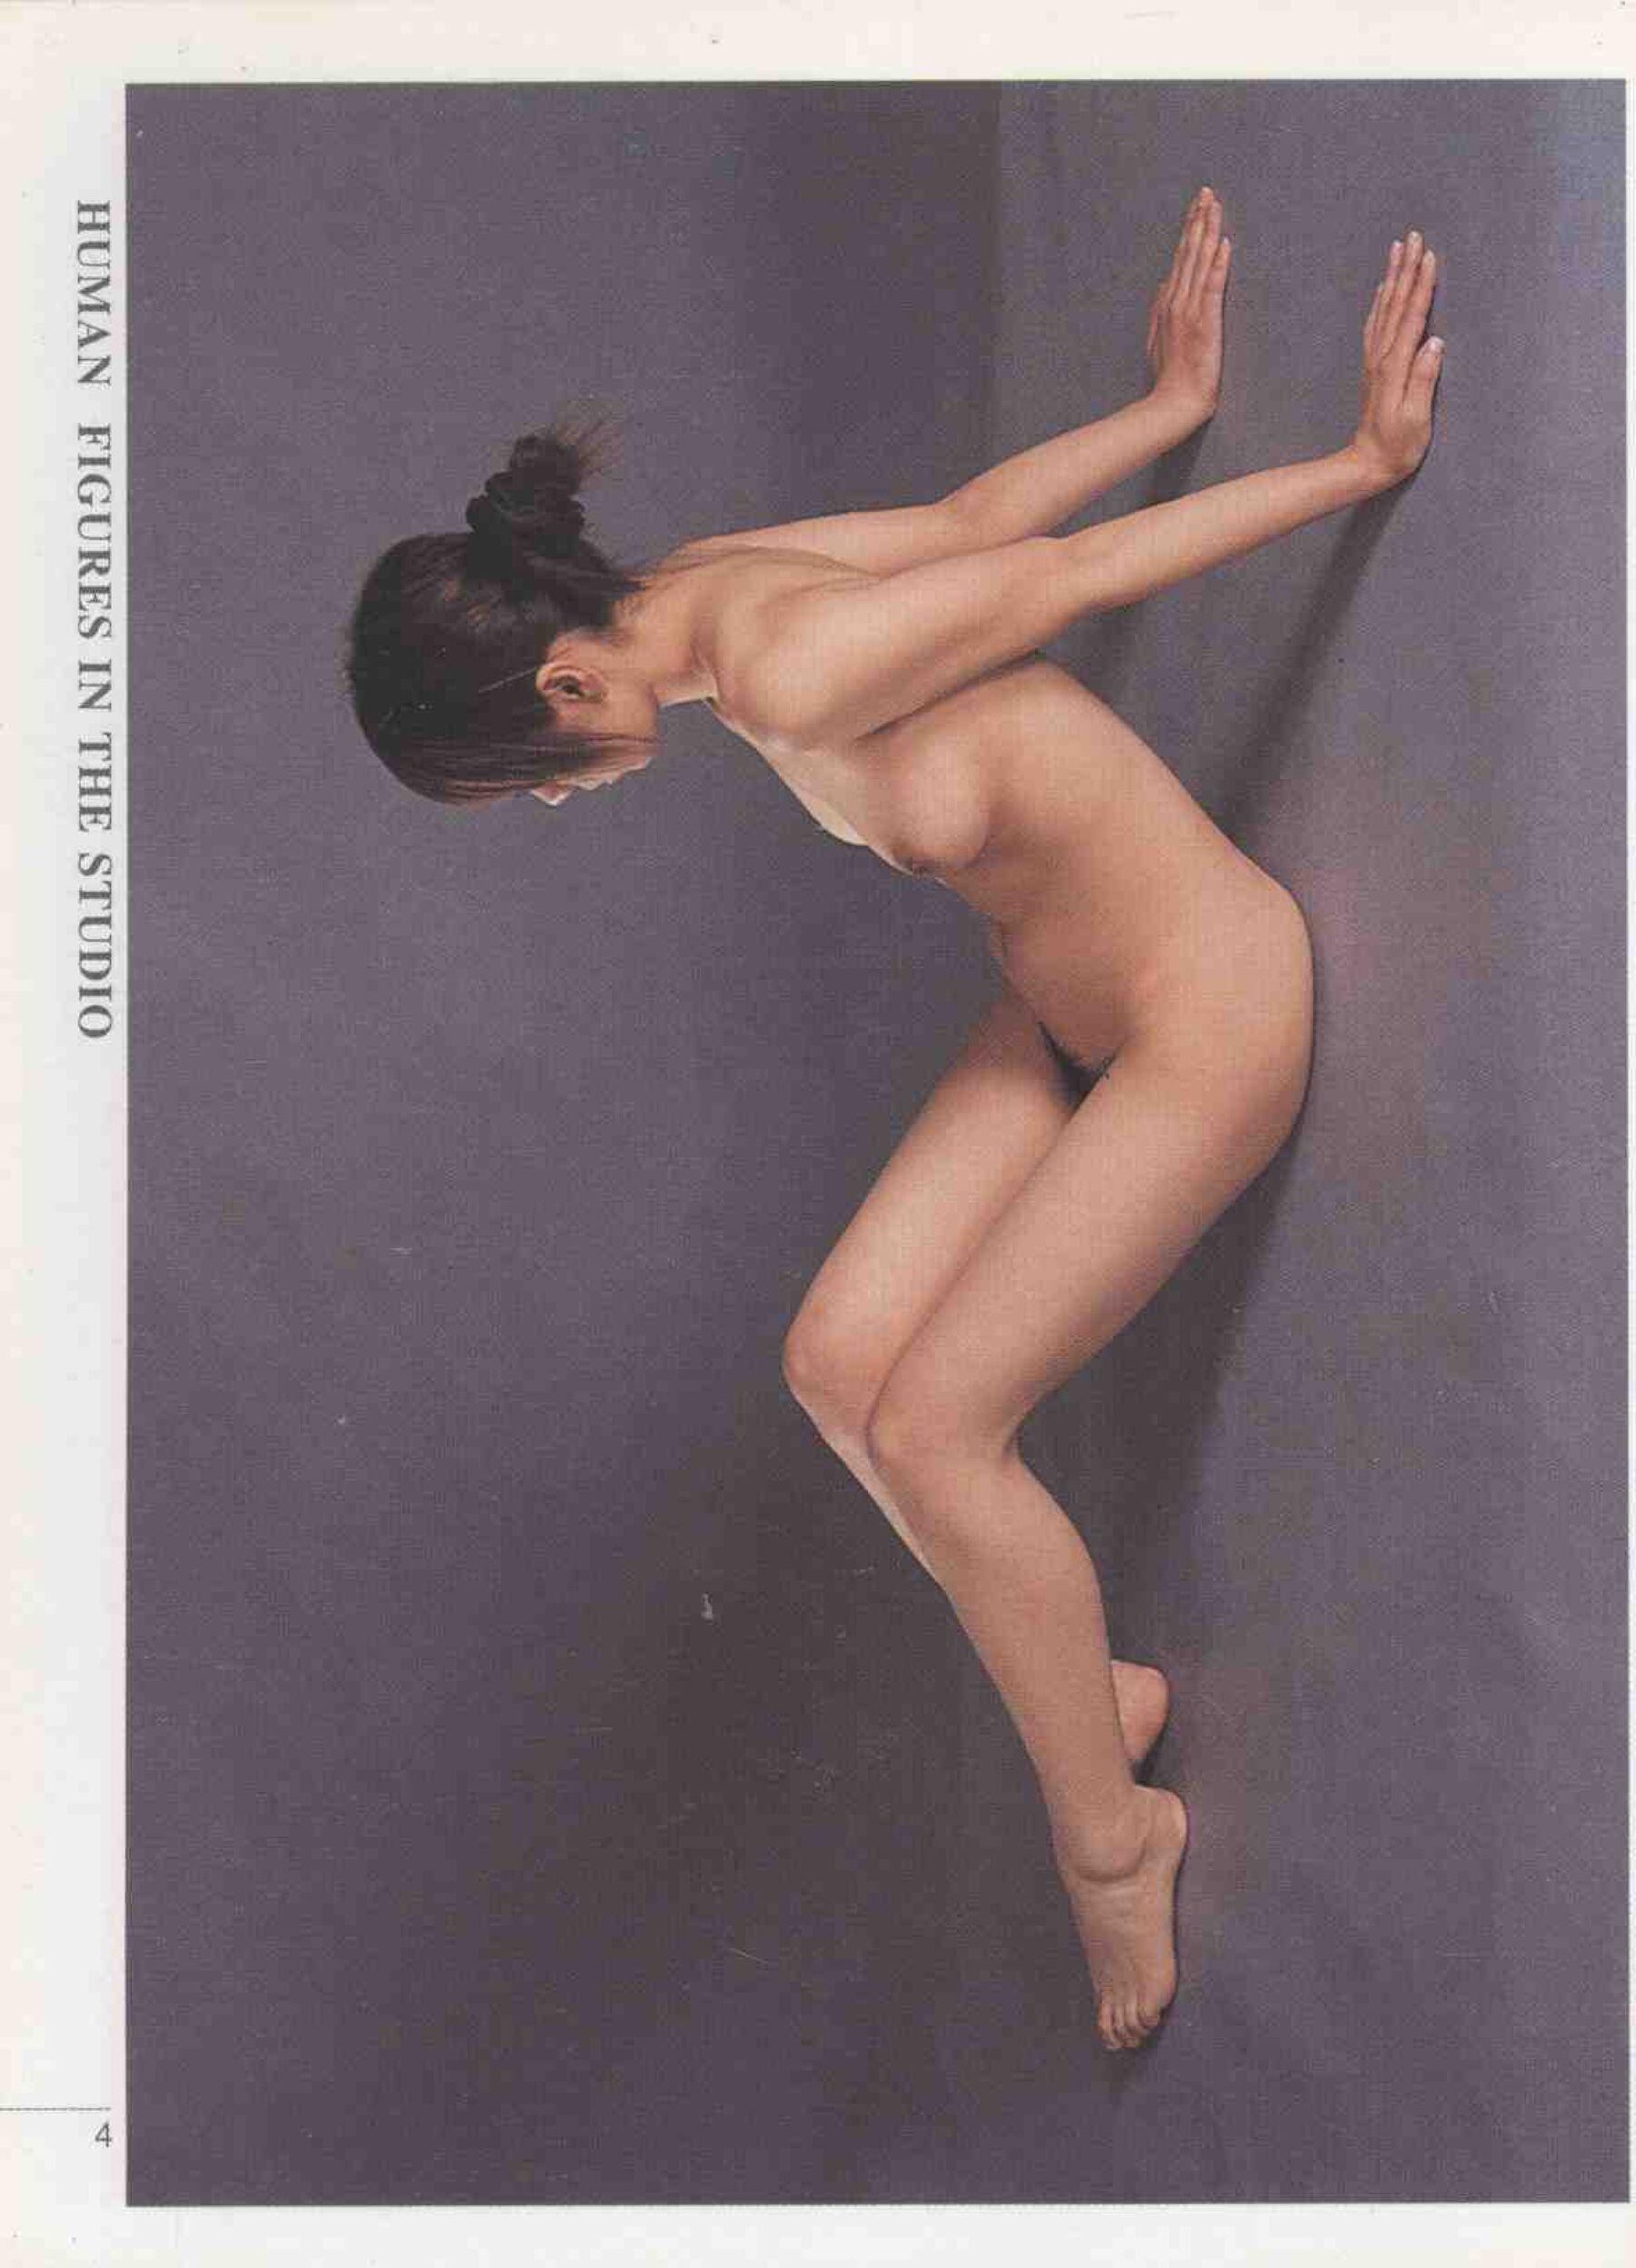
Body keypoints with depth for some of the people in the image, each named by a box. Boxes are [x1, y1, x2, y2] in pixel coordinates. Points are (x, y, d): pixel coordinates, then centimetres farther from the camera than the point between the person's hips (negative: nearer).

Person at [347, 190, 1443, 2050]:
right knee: (836, 1362, 3)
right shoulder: (693, 589, -1)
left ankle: (1111, 1838, 12)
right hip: (1060, 1006, 9)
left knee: (931, 1425, -9)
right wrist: (1173, 403, 15)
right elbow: (969, 519, 7)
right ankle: (1091, 1694, 22)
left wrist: (1362, 465, -12)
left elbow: (1077, 571, -21)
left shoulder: (784, 669, -29)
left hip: (1202, 1003, -9)